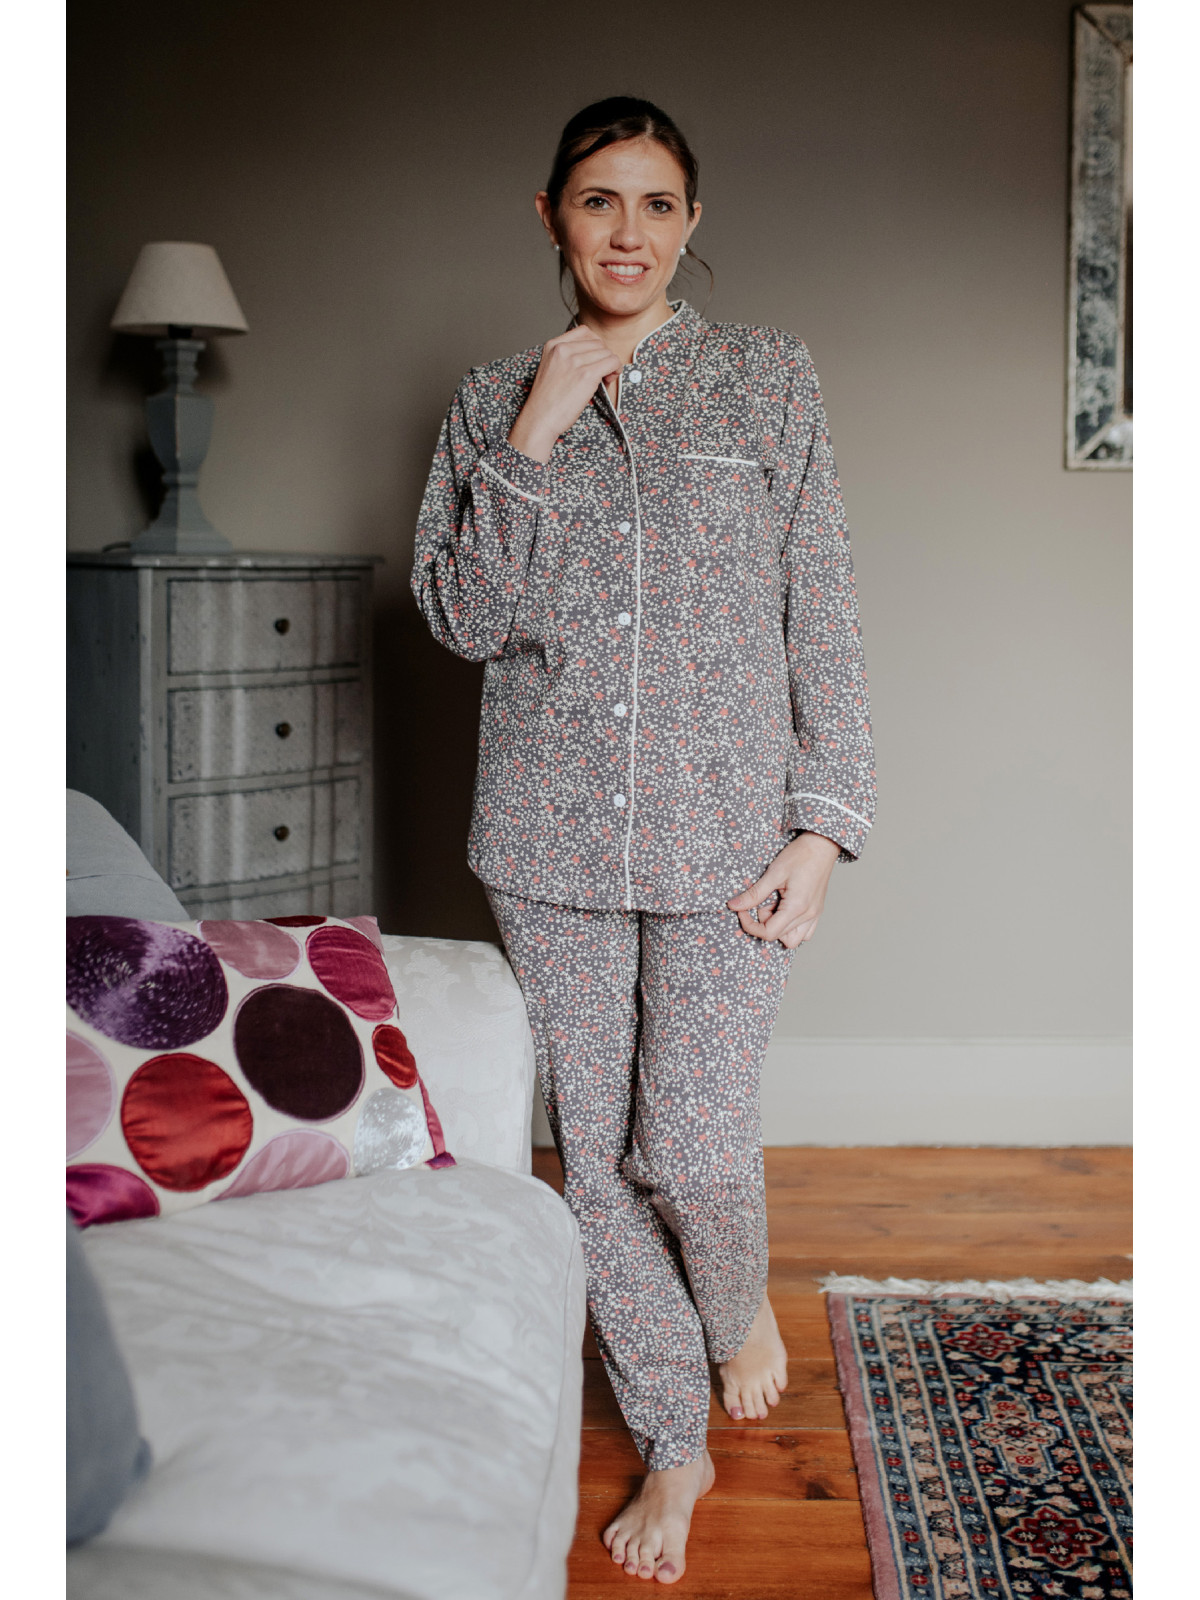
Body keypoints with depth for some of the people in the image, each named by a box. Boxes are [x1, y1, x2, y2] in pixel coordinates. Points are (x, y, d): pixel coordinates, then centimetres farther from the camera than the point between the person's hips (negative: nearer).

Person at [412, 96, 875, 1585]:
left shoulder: (768, 377, 2)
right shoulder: (491, 401, 7)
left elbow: (822, 613, 0)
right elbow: (460, 613, -2)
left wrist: (825, 821, -7)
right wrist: (533, 440, -12)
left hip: (720, 832, -2)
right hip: (552, 836, 2)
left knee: (695, 1149, -4)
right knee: (595, 1154, 8)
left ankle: (742, 1309, 34)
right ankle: (675, 1444, 28)